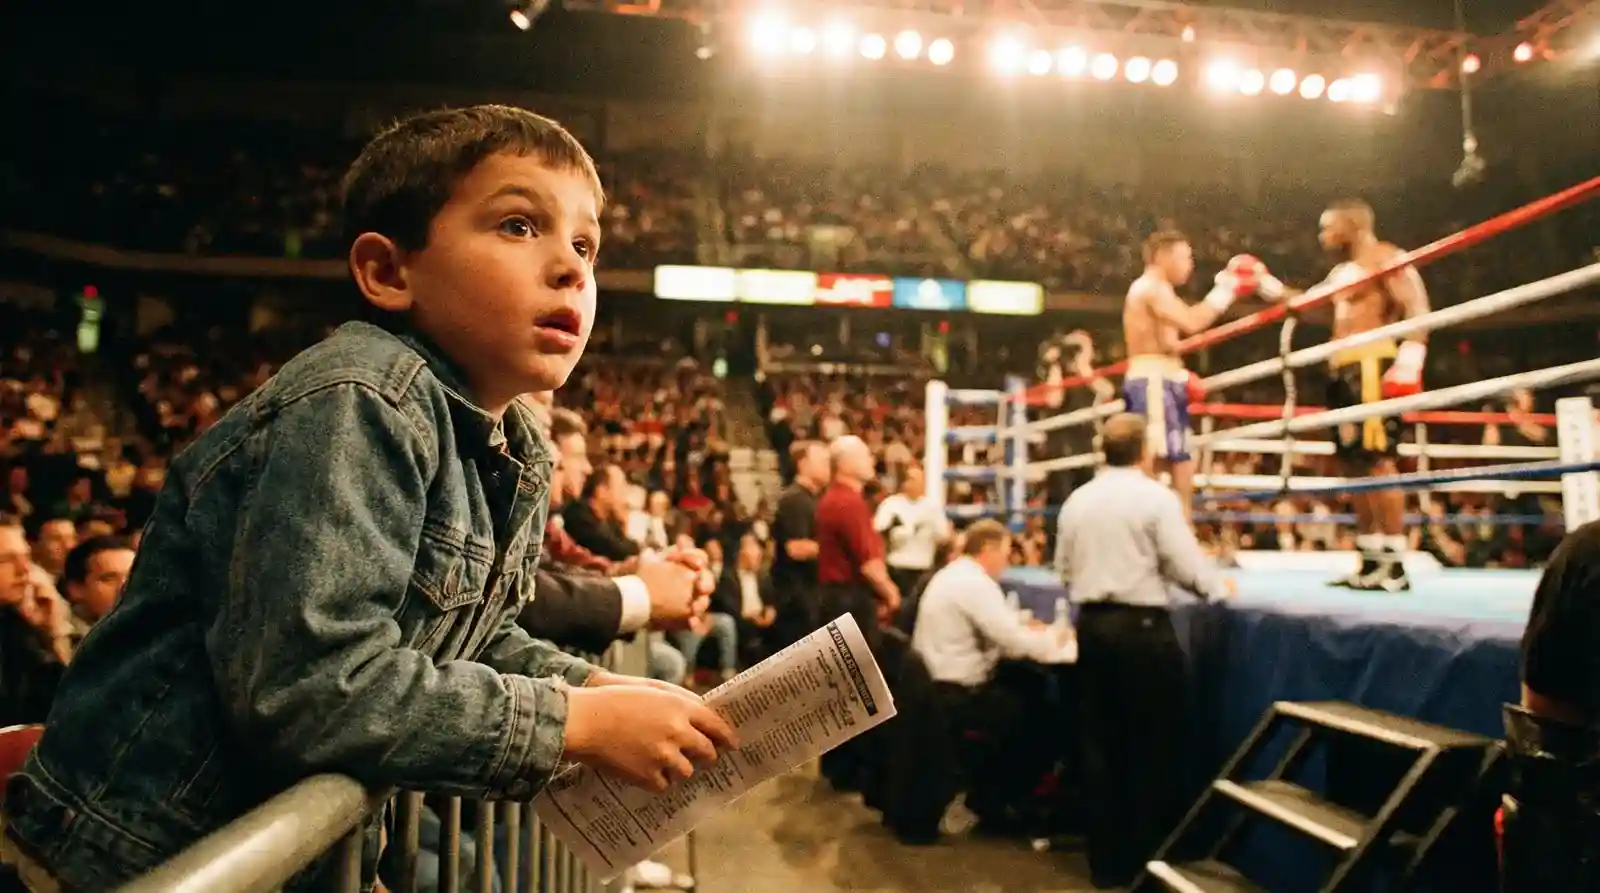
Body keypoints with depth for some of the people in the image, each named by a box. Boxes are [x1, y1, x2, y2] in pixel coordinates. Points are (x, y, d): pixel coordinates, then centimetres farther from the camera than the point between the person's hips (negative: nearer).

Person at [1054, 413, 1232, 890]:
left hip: (1091, 624, 6)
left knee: (1101, 743, 10)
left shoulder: (1076, 501, 8)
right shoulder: (1156, 497, -8)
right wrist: (1219, 586, 8)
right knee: (1153, 745, 6)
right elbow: (1185, 566, -10)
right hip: (1142, 626, -5)